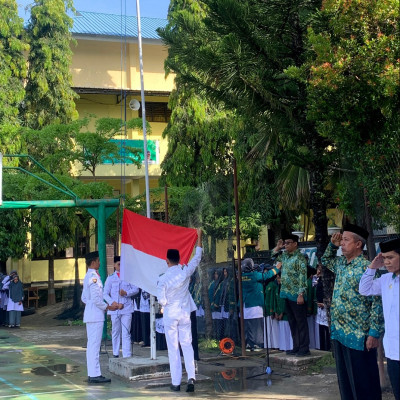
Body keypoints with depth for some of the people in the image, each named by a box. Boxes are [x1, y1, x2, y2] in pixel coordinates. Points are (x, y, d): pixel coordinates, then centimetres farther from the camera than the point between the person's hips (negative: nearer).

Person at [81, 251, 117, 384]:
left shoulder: (88, 276, 15)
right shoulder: (94, 277, -16)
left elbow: (84, 298, 21)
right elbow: (96, 298, -20)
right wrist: (108, 307, -10)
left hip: (90, 315, 10)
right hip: (96, 315, -10)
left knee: (91, 344, 12)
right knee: (94, 344, -8)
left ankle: (92, 374, 16)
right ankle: (95, 374, -7)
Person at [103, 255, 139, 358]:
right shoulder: (110, 278, 9)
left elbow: (136, 289, 6)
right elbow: (105, 294, 4)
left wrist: (126, 293, -13)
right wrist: (114, 303, -11)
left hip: (127, 308, -1)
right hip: (114, 309, 1)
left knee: (126, 332, -6)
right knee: (115, 332, 8)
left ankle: (127, 356, -7)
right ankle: (115, 354, 19)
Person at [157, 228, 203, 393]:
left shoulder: (163, 279, -13)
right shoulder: (185, 272, -7)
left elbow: (161, 300, -13)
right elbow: (197, 258, 7)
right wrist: (199, 238, 15)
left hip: (170, 314, -2)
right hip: (185, 313, 2)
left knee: (173, 348, 4)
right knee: (187, 345, 7)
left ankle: (176, 383, 5)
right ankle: (191, 377, -9)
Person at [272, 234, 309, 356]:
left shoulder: (300, 257, -11)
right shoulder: (285, 256, 12)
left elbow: (303, 277, -17)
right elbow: (273, 256, 30)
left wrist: (301, 294, -21)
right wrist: (278, 247, 12)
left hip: (296, 295, -8)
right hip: (287, 295, 8)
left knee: (301, 322, -3)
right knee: (292, 323, 12)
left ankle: (304, 349, 1)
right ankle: (296, 347, 19)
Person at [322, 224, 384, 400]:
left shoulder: (366, 268, -15)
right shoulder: (341, 263, 10)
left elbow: (377, 302, -17)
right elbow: (326, 260, 33)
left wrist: (374, 333, -19)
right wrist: (332, 245, 13)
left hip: (358, 335, -8)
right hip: (339, 333, 8)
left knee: (363, 381, 0)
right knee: (344, 379, 15)